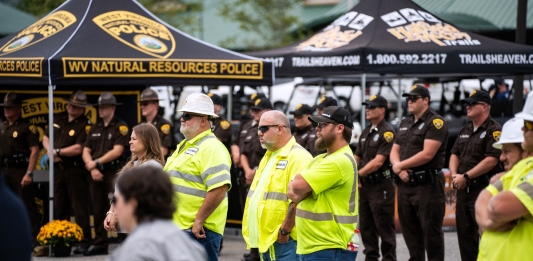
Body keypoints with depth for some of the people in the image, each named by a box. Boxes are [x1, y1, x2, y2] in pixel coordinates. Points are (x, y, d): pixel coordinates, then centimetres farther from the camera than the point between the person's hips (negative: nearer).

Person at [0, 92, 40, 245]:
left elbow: (34, 151, -13)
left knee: (27, 205, -8)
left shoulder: (27, 127, -7)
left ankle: (34, 237, -7)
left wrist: (29, 173, -20)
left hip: (20, 169, -7)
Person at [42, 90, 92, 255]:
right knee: (59, 207, 11)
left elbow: (78, 148, -19)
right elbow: (45, 138, 16)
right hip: (57, 168, 7)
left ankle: (84, 241, -2)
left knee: (79, 207, -4)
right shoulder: (58, 119, 11)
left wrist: (57, 151, -11)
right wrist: (50, 150, -5)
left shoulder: (85, 125, -10)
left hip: (75, 170, -7)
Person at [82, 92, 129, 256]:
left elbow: (117, 151, -13)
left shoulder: (120, 127, -2)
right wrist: (92, 168, -7)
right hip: (96, 174, 6)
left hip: (113, 173, -6)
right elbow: (86, 151, 11)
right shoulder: (95, 128, 16)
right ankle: (100, 245, 13)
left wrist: (96, 162, -12)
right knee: (98, 211, 8)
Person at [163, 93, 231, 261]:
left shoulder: (211, 148, -14)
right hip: (177, 227, 10)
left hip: (198, 230, -10)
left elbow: (219, 188, -24)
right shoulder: (184, 145, 19)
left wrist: (199, 221, -23)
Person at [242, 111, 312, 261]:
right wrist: (253, 234, 17)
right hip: (265, 240, 10)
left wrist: (284, 230, -21)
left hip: (284, 240, -10)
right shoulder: (269, 156, 20)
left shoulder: (298, 157, -13)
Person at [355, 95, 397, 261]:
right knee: (366, 225, 12)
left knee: (384, 227, -4)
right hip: (365, 185, 8)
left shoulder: (387, 132, -11)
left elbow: (378, 161, -17)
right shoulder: (365, 132, 15)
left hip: (380, 185, -8)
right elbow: (356, 158, 15)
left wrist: (358, 174, -14)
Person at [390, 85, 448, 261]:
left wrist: (400, 165, -9)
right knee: (409, 230, 13)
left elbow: (427, 154, -17)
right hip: (405, 184, 8)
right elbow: (394, 151, 16)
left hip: (427, 184, -8)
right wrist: (399, 170, -6)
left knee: (431, 231, -5)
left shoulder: (435, 122, -8)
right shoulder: (405, 124, 17)